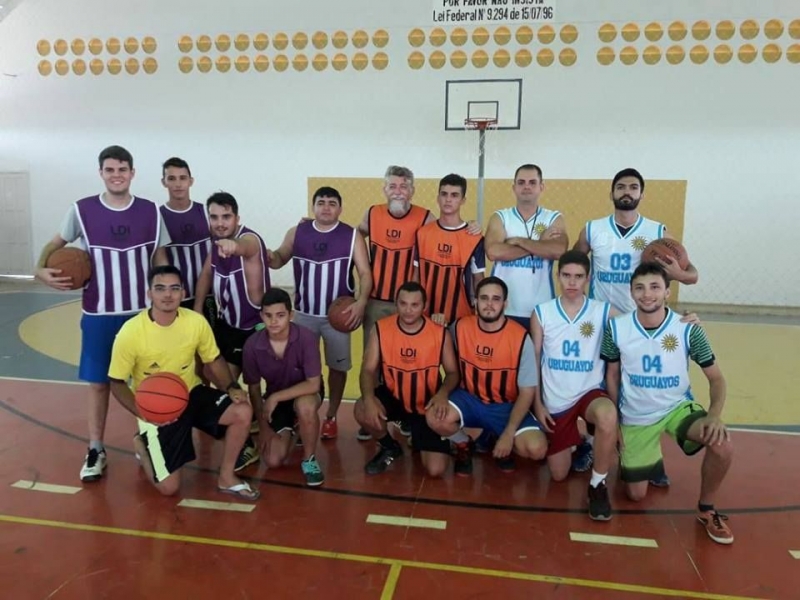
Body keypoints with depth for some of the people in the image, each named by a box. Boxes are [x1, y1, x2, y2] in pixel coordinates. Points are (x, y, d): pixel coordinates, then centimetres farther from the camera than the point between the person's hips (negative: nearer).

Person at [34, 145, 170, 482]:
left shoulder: (150, 212, -2)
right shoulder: (81, 211, -5)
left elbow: (161, 262, 5)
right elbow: (56, 244, 10)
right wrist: (42, 269, -10)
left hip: (143, 312, 1)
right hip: (99, 314, 0)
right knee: (98, 382, 7)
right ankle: (96, 450, 21)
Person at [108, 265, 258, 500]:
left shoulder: (196, 321, -13)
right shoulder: (130, 332, -21)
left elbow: (214, 360, 2)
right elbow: (117, 383, -10)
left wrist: (232, 387, -16)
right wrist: (144, 414, -25)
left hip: (192, 394, 3)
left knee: (243, 412, -23)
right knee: (168, 487, -5)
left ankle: (226, 477, -1)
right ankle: (142, 445, 28)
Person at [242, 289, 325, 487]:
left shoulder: (307, 338, -28)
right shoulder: (252, 345, -20)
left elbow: (313, 384, -29)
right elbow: (254, 388, -6)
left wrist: (275, 397, -32)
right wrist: (263, 426, -5)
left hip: (304, 394, -3)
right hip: (274, 400, 3)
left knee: (305, 406, -40)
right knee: (274, 460, -9)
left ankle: (309, 460, -12)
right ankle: (291, 429, 26)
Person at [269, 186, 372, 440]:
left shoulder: (352, 236, -6)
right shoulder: (296, 233, 1)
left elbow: (365, 273, -9)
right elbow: (279, 260, 12)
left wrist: (361, 301, -25)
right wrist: (268, 257, -13)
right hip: (304, 313, 2)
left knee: (338, 367, 9)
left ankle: (331, 417, 26)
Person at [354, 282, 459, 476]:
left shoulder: (440, 333, -14)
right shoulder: (380, 329, -13)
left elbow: (452, 373, -5)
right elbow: (368, 370, -12)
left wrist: (443, 393, -28)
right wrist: (369, 398, -32)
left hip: (428, 406, -1)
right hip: (394, 397, 1)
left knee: (435, 470, -12)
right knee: (363, 411, -32)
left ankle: (418, 438, 26)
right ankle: (389, 448, 4)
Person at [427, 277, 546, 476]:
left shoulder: (520, 337, -17)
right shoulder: (460, 327, -10)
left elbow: (527, 391, -13)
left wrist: (508, 433, -19)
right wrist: (441, 395, -16)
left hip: (506, 406, -1)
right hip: (469, 399, 1)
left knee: (536, 449, -25)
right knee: (435, 417, -30)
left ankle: (499, 440, 12)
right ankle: (464, 445, 7)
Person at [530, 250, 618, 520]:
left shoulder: (605, 312, -6)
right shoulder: (541, 312, -5)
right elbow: (534, 361, 0)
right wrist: (538, 404, -2)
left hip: (590, 392, -1)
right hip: (555, 401, 2)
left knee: (607, 416, -39)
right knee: (558, 475, 7)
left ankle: (598, 484, -12)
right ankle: (578, 446, 44)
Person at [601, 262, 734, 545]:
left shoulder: (688, 329, -16)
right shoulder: (616, 328, -14)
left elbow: (716, 378, -7)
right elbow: (612, 375, 0)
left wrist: (715, 415, -26)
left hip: (678, 407, 0)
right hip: (635, 417, 1)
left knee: (722, 445, -31)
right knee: (636, 494, 3)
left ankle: (706, 509, -2)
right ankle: (650, 460, 40)